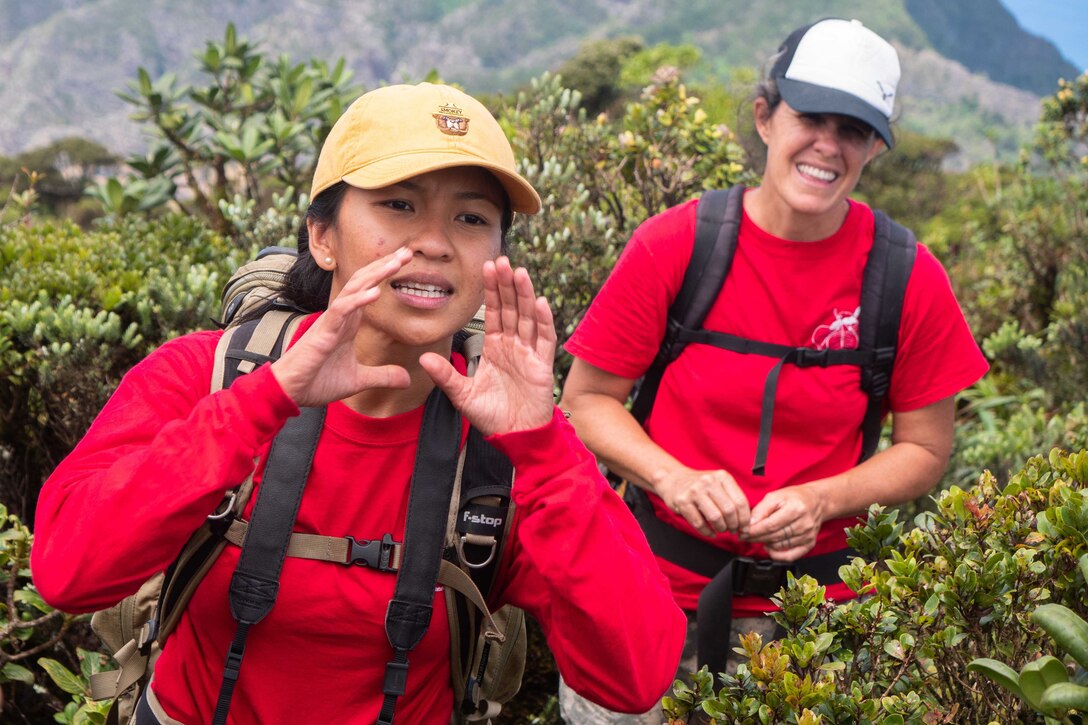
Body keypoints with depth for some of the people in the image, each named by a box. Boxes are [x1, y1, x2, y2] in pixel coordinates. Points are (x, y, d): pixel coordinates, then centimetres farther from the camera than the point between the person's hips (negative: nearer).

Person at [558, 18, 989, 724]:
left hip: (810, 603, 1)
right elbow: (588, 398, -2)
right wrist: (672, 477, -19)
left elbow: (926, 449, 2)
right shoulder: (673, 244, -11)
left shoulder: (909, 279, -8)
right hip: (657, 583, 0)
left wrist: (818, 500, -15)